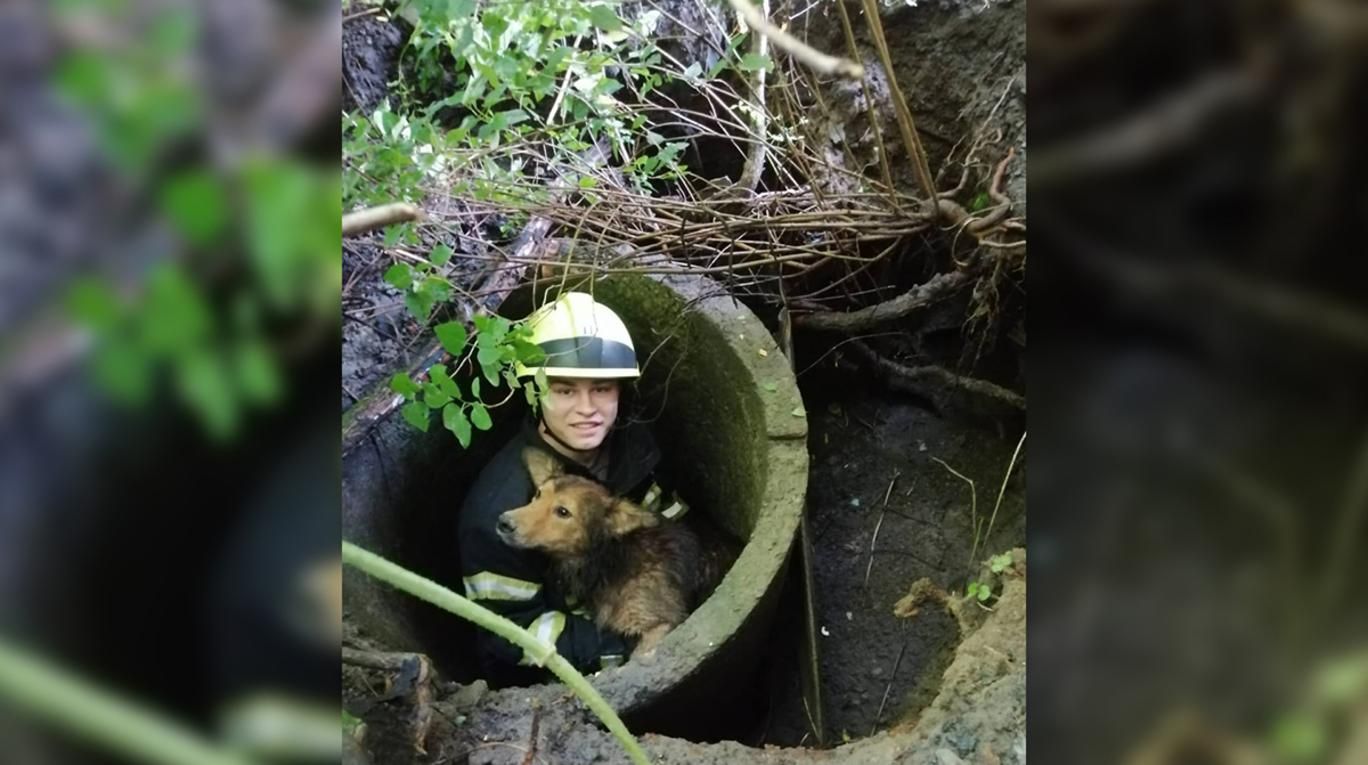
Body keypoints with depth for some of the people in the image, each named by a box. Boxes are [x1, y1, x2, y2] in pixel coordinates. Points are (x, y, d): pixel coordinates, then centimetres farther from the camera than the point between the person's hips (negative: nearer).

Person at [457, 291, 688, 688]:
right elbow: (510, 633, -21)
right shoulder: (501, 503, -27)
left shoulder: (633, 446, -9)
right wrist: (628, 644, -27)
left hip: (631, 618, 6)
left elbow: (676, 529, 8)